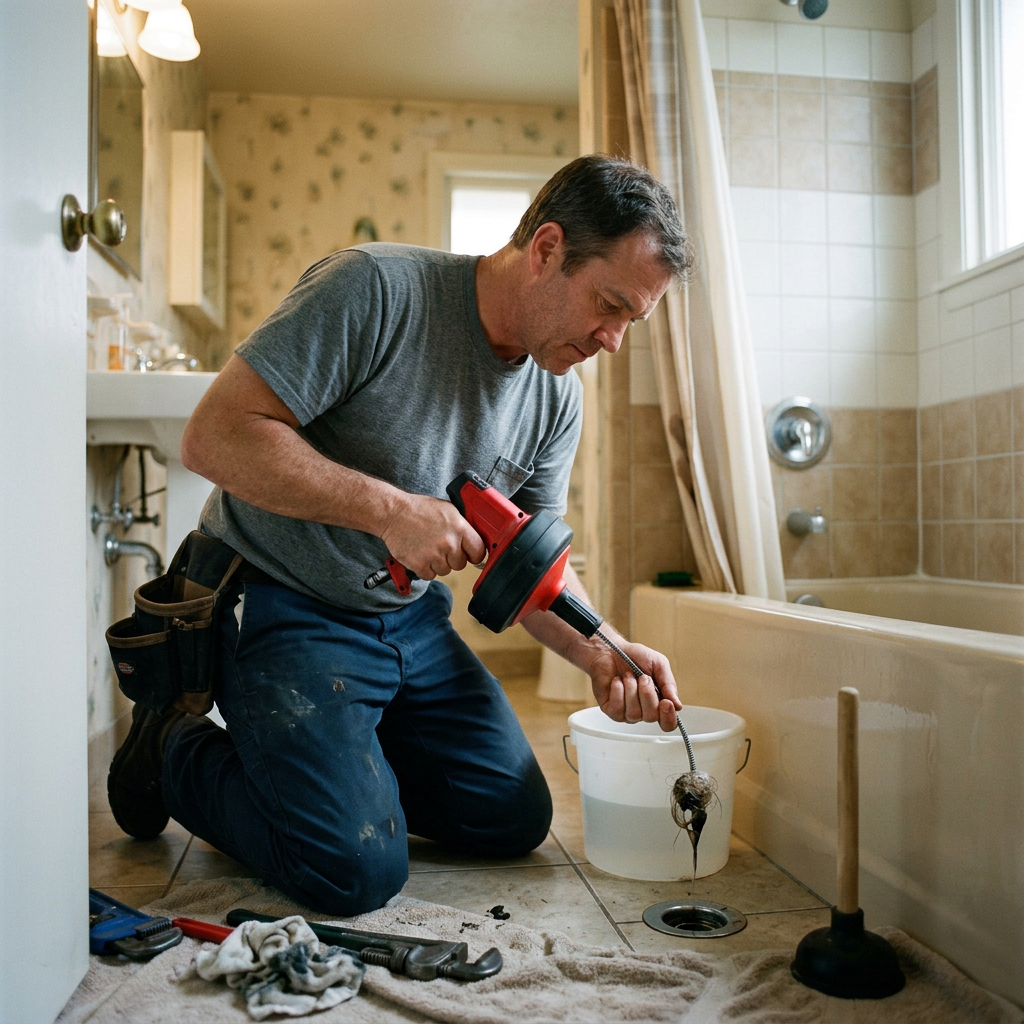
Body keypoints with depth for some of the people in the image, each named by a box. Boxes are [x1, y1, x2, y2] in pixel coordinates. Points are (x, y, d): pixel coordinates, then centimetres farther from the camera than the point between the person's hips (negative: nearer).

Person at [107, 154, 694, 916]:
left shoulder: (559, 400, -1)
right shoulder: (376, 289, -22)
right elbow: (215, 436, -24)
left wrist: (599, 651, -13)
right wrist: (390, 509, -29)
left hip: (411, 621, 7)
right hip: (281, 608, -7)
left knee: (514, 823, 7)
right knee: (357, 871, -16)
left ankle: (336, 752, 24)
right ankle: (177, 752, 8)